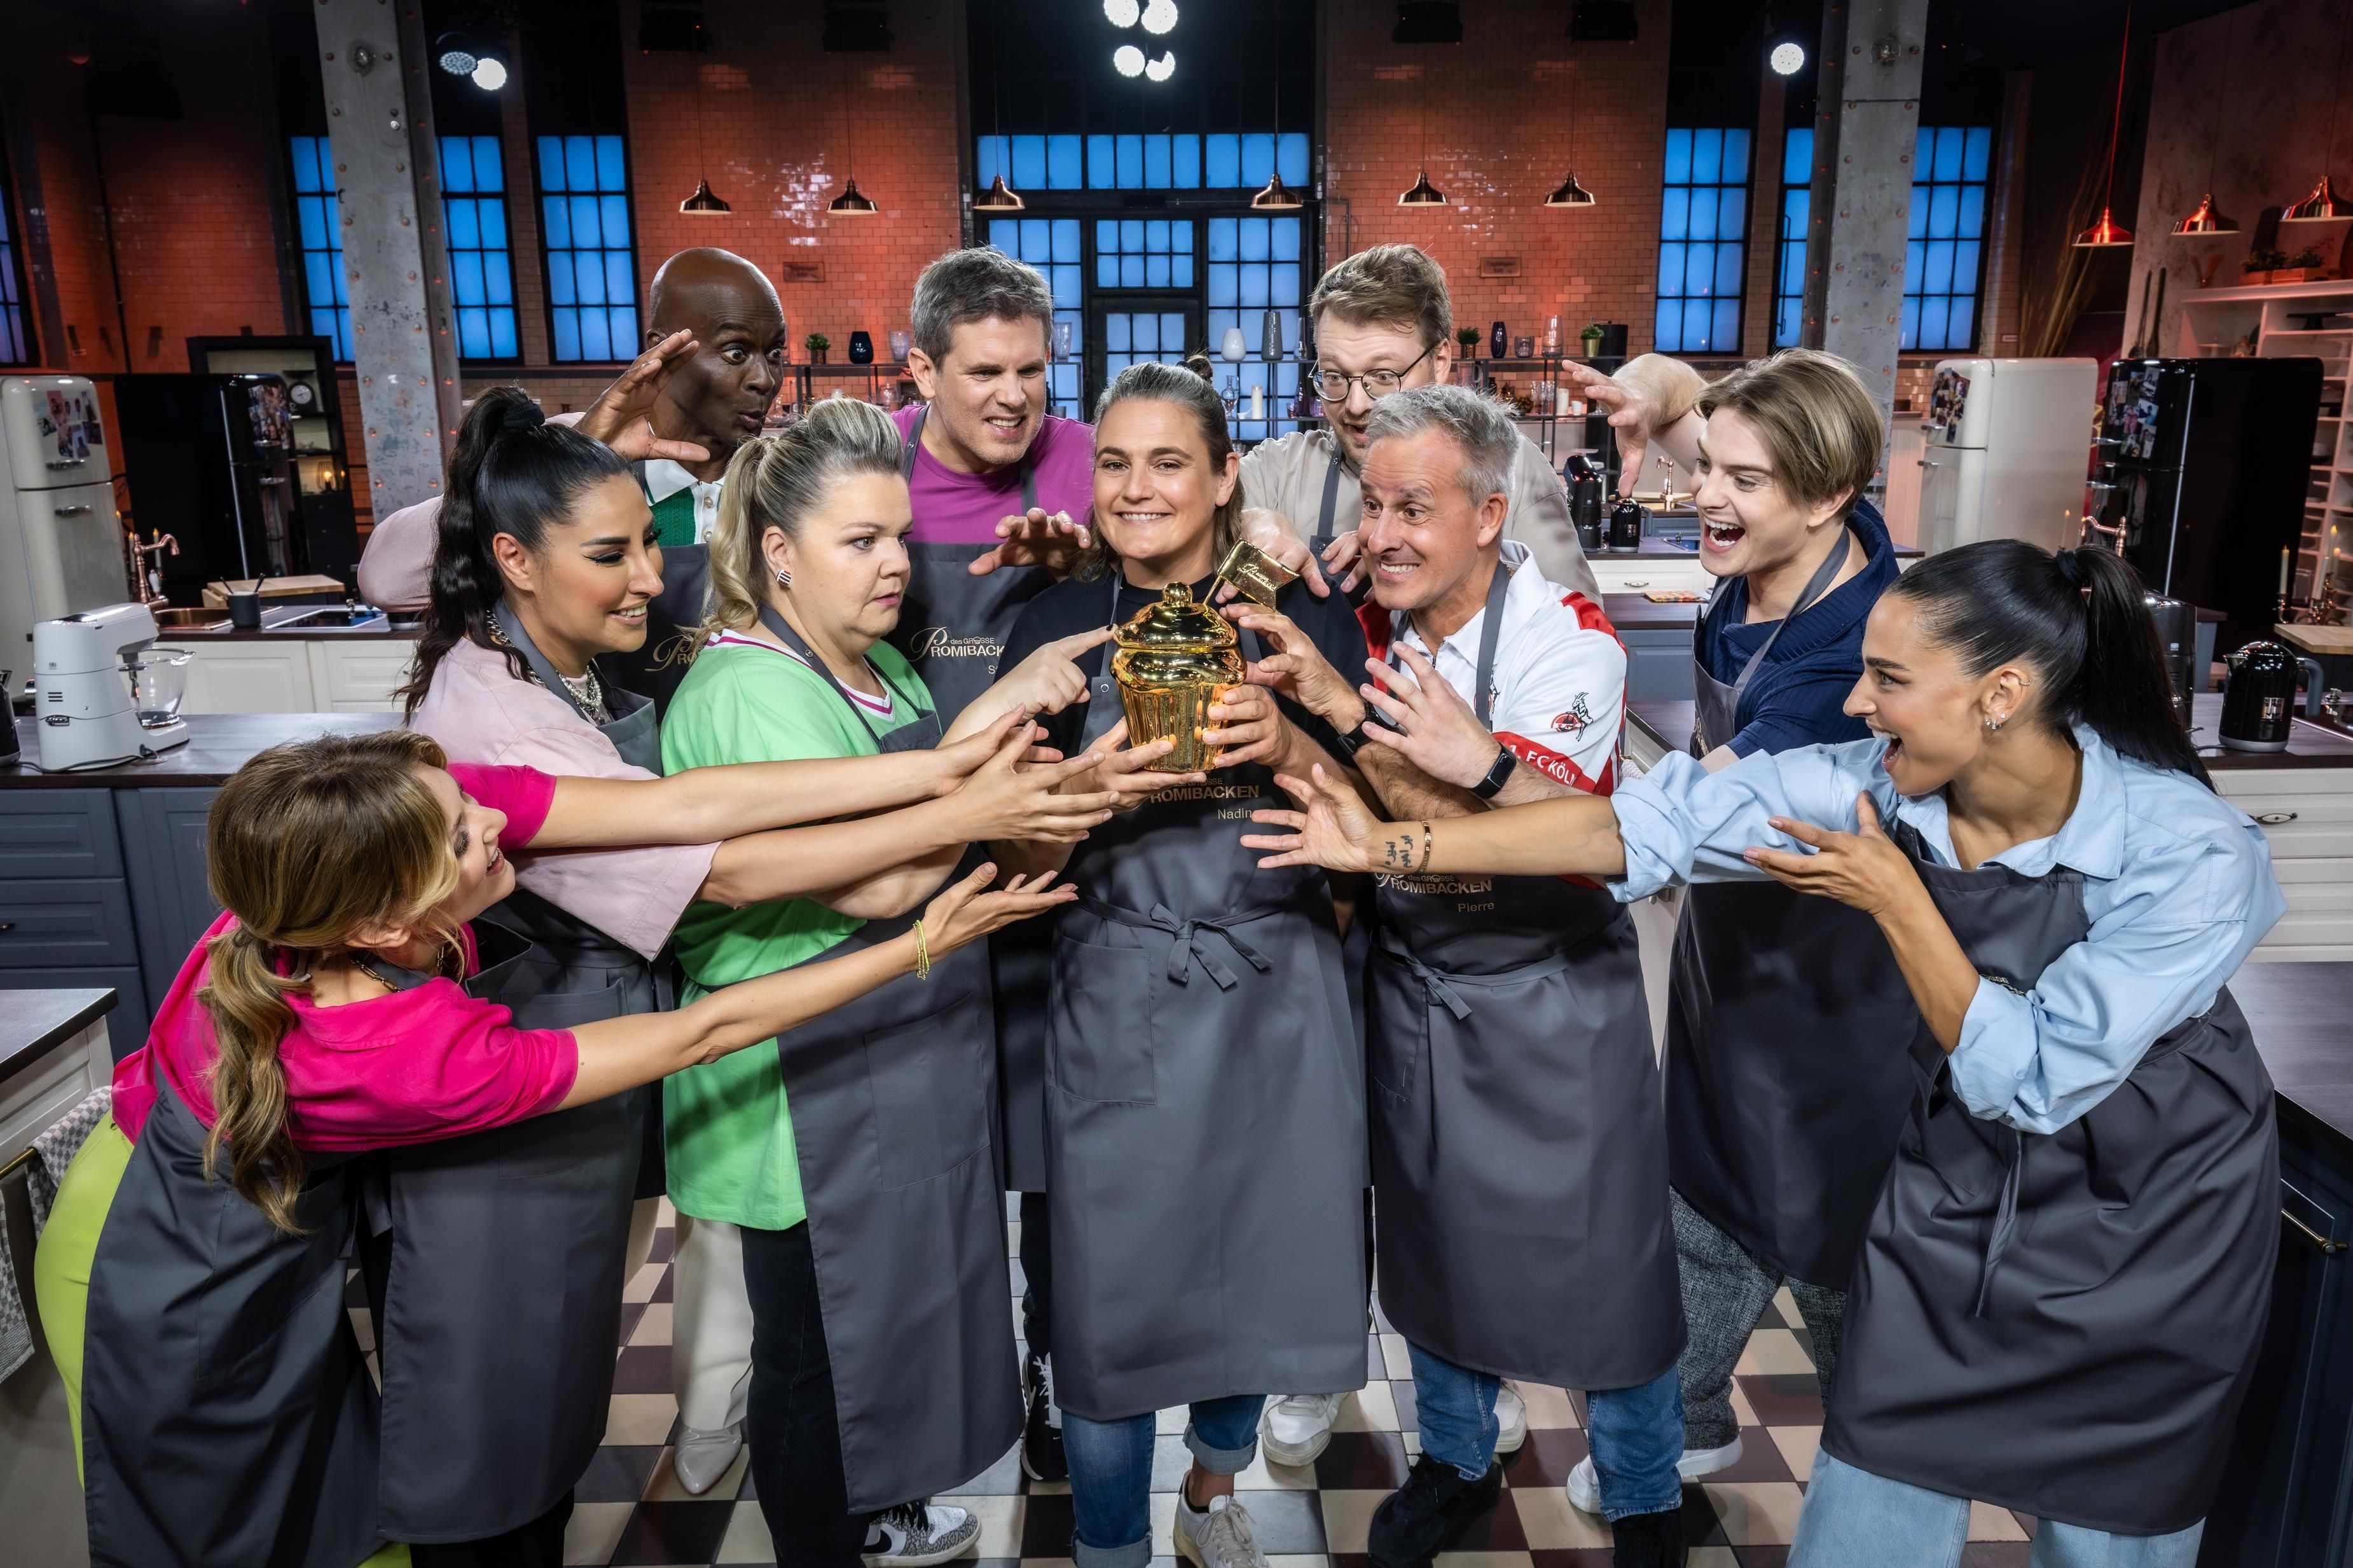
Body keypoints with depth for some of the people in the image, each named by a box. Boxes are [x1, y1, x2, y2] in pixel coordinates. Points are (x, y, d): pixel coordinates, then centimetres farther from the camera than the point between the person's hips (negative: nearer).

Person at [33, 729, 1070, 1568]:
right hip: (173, 1298, -6)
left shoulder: (427, 806, -26)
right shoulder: (411, 1055, -41)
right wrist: (923, 947, -30)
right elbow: (705, 1031, -34)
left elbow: (686, 803, -28)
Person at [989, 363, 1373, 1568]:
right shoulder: (1056, 628, 0)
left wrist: (1288, 745, -20)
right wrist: (1093, 780, -23)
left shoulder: (1302, 614, 1)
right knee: (1111, 1301, 5)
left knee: (1259, 1273, 16)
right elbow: (1019, 859, -2)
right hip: (1117, 1006, -1)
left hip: (1278, 997, 2)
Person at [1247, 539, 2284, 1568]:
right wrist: (1390, 843, -26)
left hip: (2149, 1225, -2)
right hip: (1960, 1186, 3)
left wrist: (1894, 900, -29)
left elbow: (2030, 1081, -25)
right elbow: (1654, 821, -23)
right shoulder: (1882, 783, -18)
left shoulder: (2195, 855, -27)